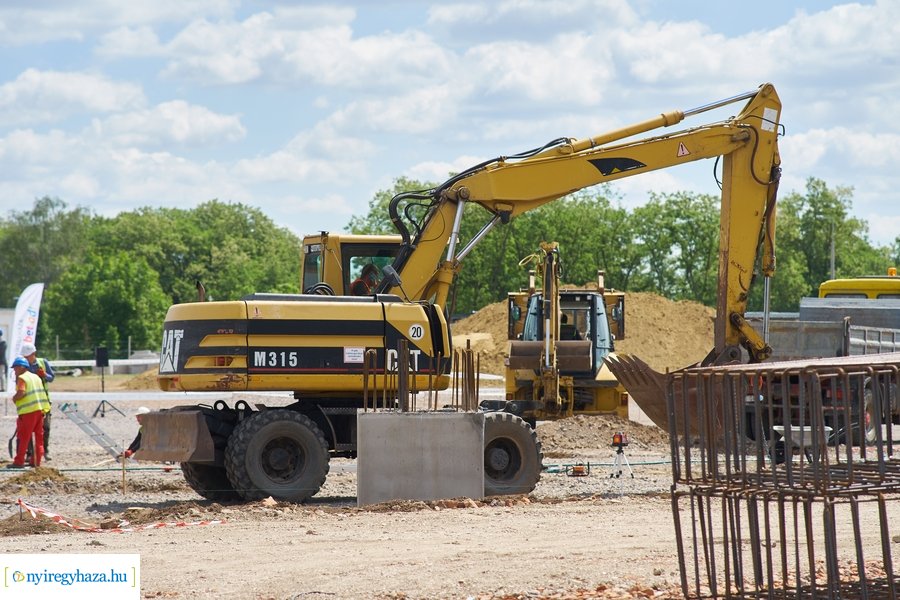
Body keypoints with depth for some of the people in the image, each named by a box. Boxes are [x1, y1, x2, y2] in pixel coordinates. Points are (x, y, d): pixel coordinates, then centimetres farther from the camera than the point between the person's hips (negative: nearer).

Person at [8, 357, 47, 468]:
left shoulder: (22, 378, -8)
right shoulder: (36, 377, 16)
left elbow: (21, 393, -23)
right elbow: (42, 392, 14)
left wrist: (14, 399, -4)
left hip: (28, 411, -8)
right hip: (40, 409, 8)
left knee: (23, 437, -3)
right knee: (39, 436, 11)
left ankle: (19, 461, -3)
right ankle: (36, 461, 14)